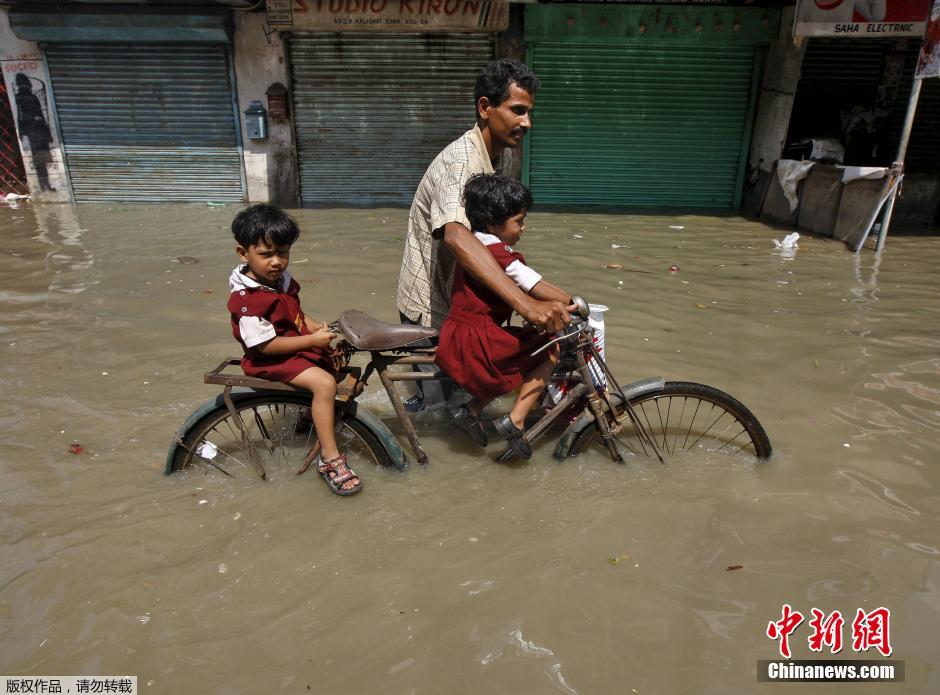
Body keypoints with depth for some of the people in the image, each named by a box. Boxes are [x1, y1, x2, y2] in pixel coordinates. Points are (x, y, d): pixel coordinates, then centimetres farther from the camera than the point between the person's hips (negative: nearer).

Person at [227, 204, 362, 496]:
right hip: (271, 361, -10)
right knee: (325, 382, -26)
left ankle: (312, 418, 35)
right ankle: (330, 459, -18)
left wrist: (313, 325, 0)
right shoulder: (247, 299, -25)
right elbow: (266, 344, -27)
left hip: (299, 346, 10)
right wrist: (312, 340, -26)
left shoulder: (281, 279, 3)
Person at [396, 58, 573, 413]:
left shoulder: (504, 152, -2)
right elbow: (456, 236, -49)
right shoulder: (459, 161, -30)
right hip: (431, 301, -8)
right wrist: (525, 303, -59)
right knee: (438, 398, 3)